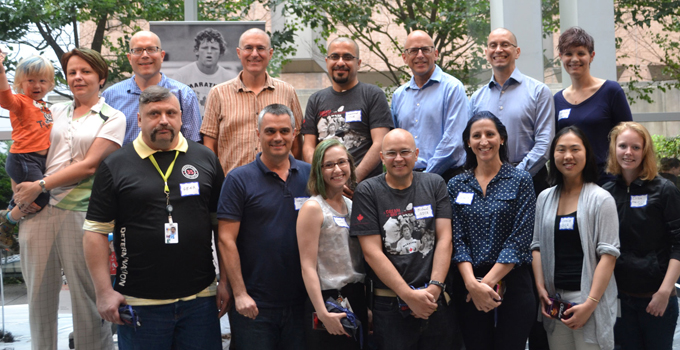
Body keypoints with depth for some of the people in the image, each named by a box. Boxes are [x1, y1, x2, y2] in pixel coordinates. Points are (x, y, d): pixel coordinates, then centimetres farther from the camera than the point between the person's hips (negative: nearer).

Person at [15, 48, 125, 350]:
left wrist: (40, 185, -8)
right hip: (38, 211, 4)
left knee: (86, 293, -1)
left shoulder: (113, 118, 4)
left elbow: (89, 165, -5)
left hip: (81, 212, -4)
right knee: (39, 291, 7)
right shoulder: (55, 111, 17)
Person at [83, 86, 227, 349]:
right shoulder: (115, 166, 0)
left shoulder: (205, 159, 6)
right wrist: (104, 292, -6)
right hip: (139, 303, -2)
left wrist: (225, 281, 3)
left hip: (200, 299, 2)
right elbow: (96, 231, -1)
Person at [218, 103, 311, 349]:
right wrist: (240, 294, -12)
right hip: (254, 305, -3)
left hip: (302, 301, 3)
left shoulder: (310, 176, 6)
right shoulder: (239, 179, -4)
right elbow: (226, 240, -7)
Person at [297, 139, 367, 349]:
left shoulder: (353, 205, 11)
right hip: (328, 300, -6)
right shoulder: (313, 208, -9)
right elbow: (308, 266, -14)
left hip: (357, 299, 7)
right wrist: (323, 314, -21)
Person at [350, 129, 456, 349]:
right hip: (390, 305, -2)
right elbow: (372, 253, -8)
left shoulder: (434, 184, 6)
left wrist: (434, 288, -12)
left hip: (437, 301, 3)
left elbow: (444, 239, 0)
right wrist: (410, 296, -13)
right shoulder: (367, 192, -2)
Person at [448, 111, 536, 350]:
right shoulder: (457, 185, 8)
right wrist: (473, 284, -14)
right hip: (467, 284, 2)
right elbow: (457, 240, 1)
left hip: (512, 284, -2)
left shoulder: (520, 181, 1)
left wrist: (488, 282, -13)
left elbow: (519, 239, -7)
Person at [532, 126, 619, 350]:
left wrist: (590, 303, -15)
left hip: (590, 300, -4)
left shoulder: (601, 199, -4)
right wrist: (541, 287, 0)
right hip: (554, 299, 4)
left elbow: (608, 254, -9)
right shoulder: (545, 198, 11)